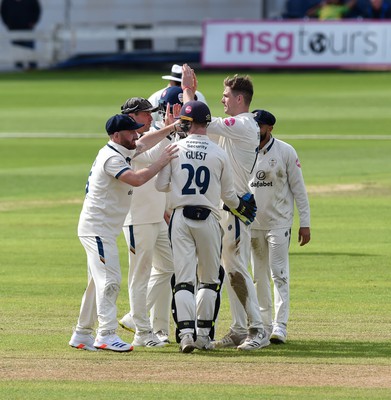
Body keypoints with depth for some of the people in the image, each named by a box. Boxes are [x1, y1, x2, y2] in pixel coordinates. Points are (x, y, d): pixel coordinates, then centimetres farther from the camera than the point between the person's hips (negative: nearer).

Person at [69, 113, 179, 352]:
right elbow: (136, 179, -31)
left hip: (104, 231, 11)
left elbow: (145, 142, 27)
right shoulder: (112, 158, -18)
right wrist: (162, 163, -21)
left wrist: (172, 127, 18)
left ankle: (82, 336, 19)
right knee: (110, 279, -16)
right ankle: (107, 335, -21)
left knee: (99, 282, 14)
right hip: (98, 228, -11)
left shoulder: (123, 152, 13)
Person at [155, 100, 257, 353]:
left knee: (184, 278, -2)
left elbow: (161, 185, 0)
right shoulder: (219, 153, -1)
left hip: (181, 218, 0)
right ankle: (203, 333, 13)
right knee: (210, 279, 14)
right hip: (209, 219, 0)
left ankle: (186, 332, -16)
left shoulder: (175, 149, -3)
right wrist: (241, 206, 27)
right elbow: (228, 193, 6)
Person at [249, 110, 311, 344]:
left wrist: (305, 223, -8)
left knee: (279, 274, -9)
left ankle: (280, 326, -11)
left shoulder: (285, 152, -5)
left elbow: (298, 188, -4)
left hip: (279, 223, -4)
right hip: (252, 223, 4)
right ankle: (265, 324, 16)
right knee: (259, 276, 8)